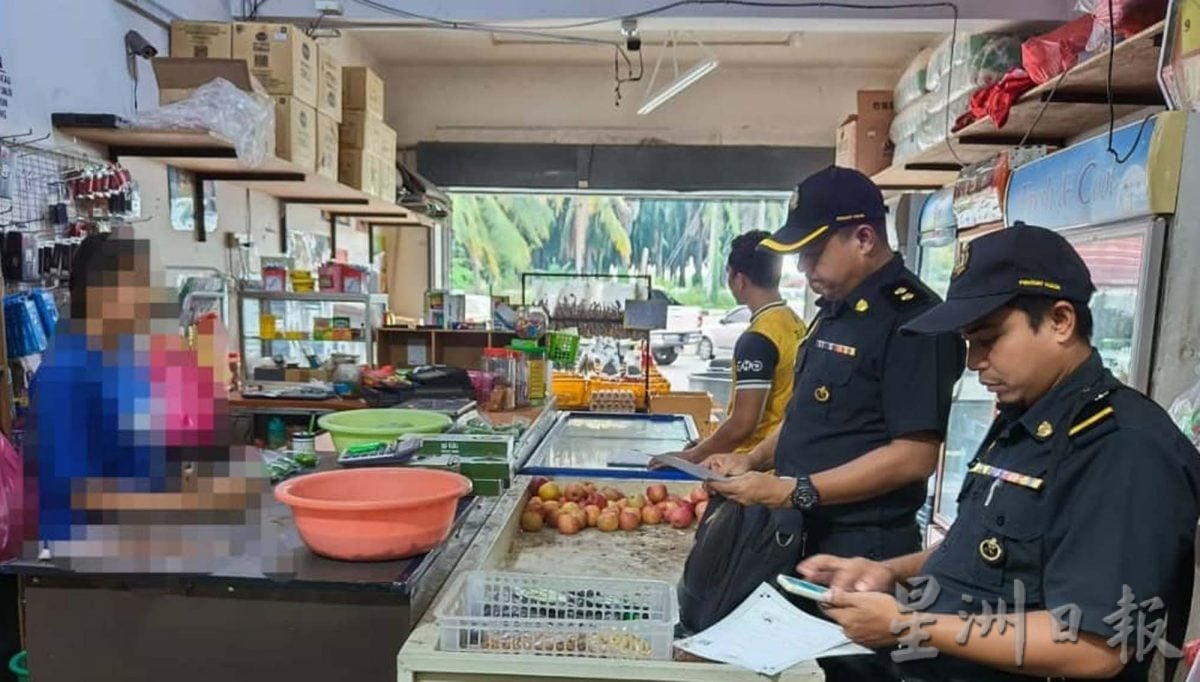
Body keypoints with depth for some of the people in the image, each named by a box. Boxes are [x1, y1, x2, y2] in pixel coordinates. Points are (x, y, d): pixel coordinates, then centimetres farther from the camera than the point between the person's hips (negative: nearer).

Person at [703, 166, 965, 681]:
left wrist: (794, 491, -24)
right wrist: (753, 461, 5)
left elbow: (914, 455, -23)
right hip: (808, 537, 9)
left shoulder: (912, 318, -18)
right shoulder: (835, 309, 11)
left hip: (862, 551, -8)